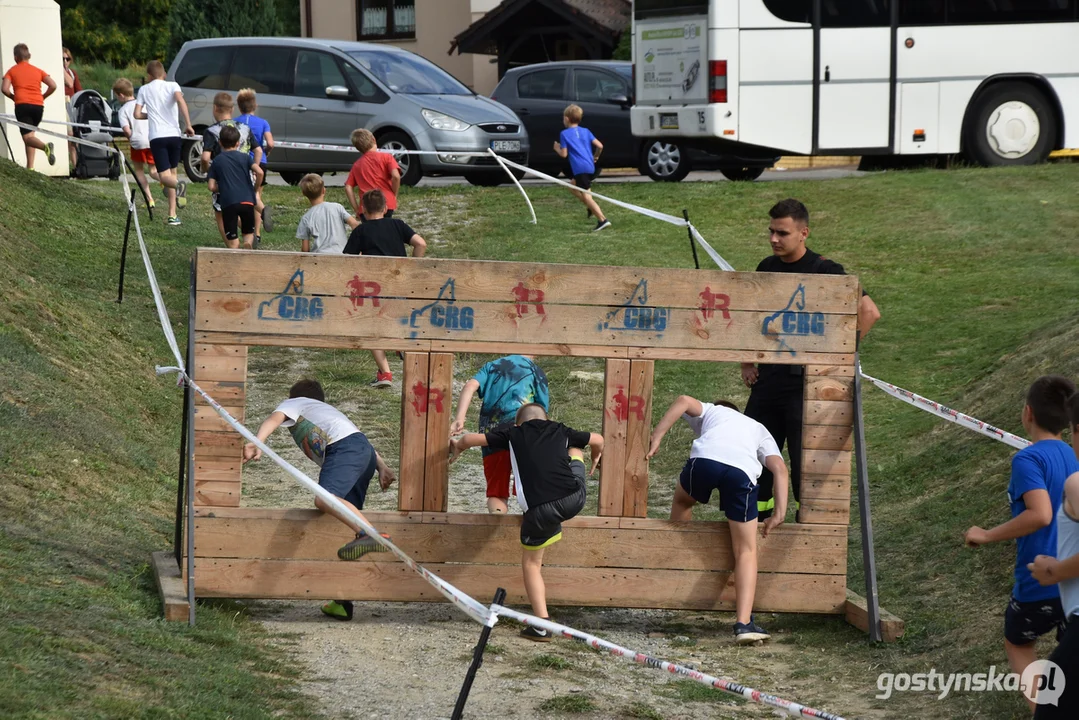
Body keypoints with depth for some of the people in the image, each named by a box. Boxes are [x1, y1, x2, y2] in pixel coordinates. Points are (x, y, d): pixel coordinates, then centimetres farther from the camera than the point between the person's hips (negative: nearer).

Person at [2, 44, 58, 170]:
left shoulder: (12, 71, 9)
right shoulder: (38, 70, 15)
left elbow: (4, 89, -5)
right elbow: (53, 85, 4)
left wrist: (13, 97, 13)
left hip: (22, 105, -3)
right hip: (38, 105, 3)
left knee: (27, 137, -7)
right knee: (30, 134, 18)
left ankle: (45, 147, -40)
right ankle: (30, 167, 9)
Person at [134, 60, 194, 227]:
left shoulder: (144, 89, 10)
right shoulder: (172, 86, 7)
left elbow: (137, 115, 6)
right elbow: (180, 101, -14)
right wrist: (188, 124, -14)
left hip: (157, 136, -1)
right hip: (174, 134, 1)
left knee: (164, 176, -4)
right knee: (172, 172, 16)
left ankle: (178, 185, -43)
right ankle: (172, 215, 10)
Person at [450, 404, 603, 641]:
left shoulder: (514, 433, 16)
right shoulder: (560, 431, 22)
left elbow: (471, 439, 15)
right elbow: (598, 440, 37)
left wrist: (458, 446, 39)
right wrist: (596, 457, 61)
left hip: (540, 511, -3)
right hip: (575, 499, 3)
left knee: (531, 562, 18)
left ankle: (541, 626, 6)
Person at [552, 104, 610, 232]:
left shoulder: (564, 134, -1)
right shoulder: (585, 131, 14)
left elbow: (564, 154, -5)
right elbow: (600, 146, 6)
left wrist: (557, 148, 15)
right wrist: (596, 157, 24)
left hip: (580, 169, -7)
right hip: (590, 167, 7)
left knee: (586, 196, -8)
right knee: (573, 186, 28)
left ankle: (602, 220, -19)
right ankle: (592, 208, 15)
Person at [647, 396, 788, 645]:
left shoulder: (710, 411, 39)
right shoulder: (759, 429, 40)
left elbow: (684, 401, 15)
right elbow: (780, 468, 22)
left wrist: (656, 437, 11)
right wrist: (779, 514, 18)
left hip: (705, 459, -1)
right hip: (742, 471, 1)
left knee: (682, 501, 35)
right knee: (746, 551, 9)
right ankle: (743, 623, -5)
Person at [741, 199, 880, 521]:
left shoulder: (825, 271, -9)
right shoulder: (767, 268, 10)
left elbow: (869, 312, -14)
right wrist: (746, 364, 15)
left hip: (805, 380, -6)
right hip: (767, 379, 6)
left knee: (804, 462, -4)